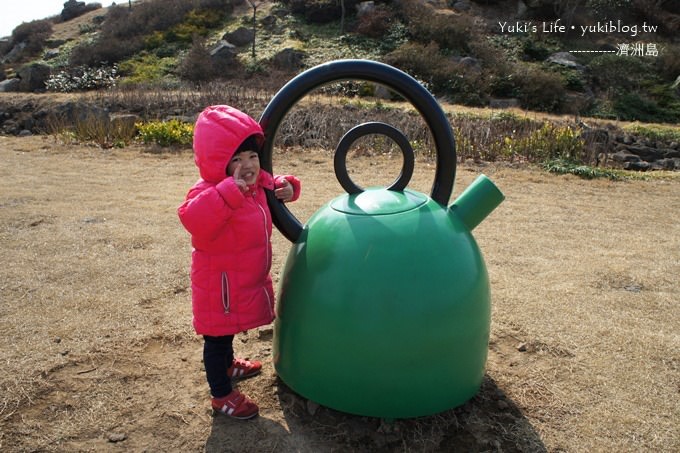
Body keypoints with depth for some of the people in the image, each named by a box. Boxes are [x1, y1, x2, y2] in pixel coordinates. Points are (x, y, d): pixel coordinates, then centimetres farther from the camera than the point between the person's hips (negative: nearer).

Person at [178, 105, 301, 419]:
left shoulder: (257, 183, -2)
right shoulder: (208, 192, -29)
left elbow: (272, 185, 19)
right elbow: (193, 219, -49)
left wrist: (286, 187, -4)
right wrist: (231, 191, -54)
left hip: (247, 281, 9)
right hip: (220, 286, -9)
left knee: (229, 329, 32)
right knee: (217, 338, 9)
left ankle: (227, 365, 57)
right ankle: (222, 395, 27)